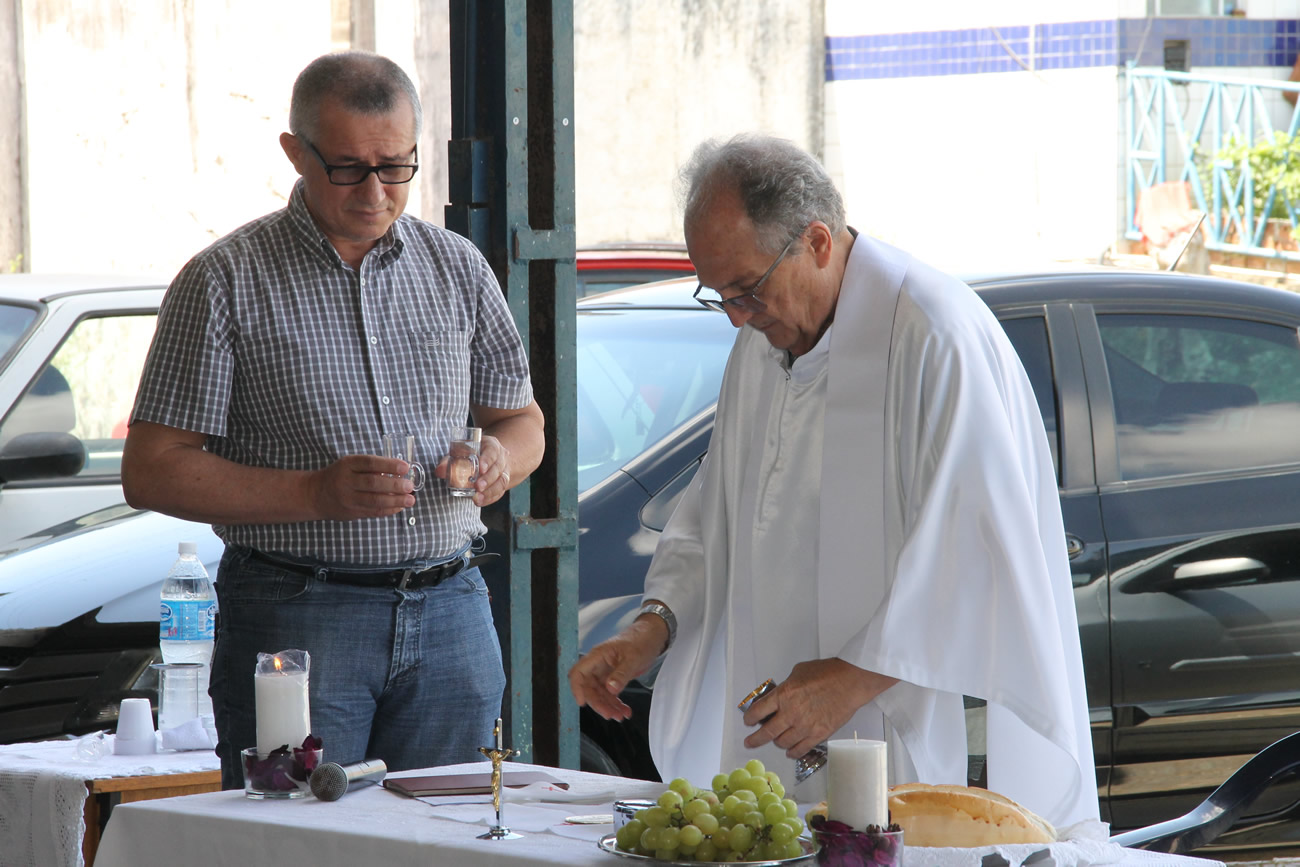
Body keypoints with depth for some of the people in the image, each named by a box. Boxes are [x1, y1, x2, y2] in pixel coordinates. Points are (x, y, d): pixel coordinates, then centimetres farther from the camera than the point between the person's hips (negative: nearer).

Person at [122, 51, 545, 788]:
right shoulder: (226, 281, -2)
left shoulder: (457, 267, 11)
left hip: (450, 611, 4)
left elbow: (521, 418, 20)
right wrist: (315, 493, -17)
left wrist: (501, 459, -5)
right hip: (294, 617, -4)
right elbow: (151, 472, -5)